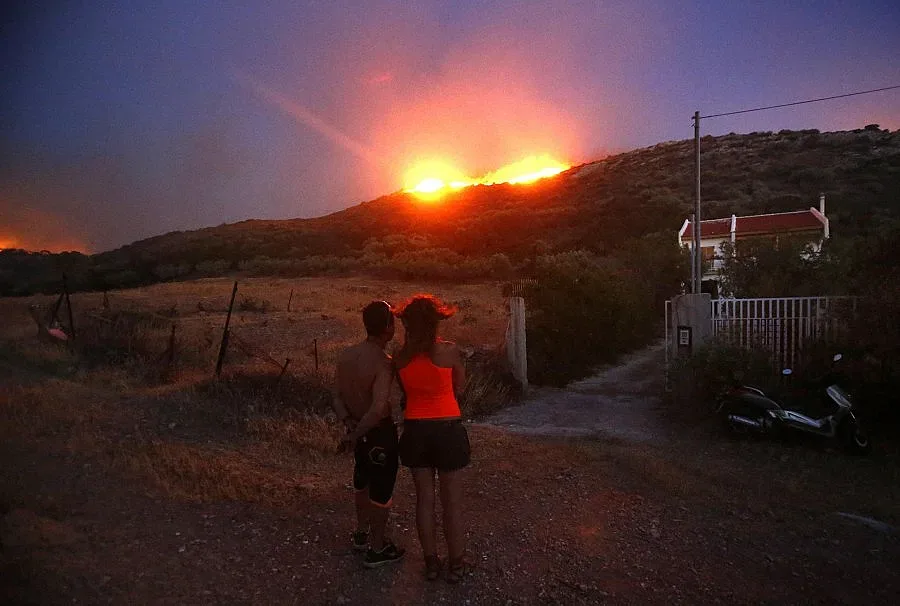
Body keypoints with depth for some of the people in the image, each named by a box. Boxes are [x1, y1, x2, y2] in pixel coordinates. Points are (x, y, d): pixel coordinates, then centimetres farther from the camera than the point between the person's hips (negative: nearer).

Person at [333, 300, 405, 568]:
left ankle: (362, 534, 46)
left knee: (363, 479, 27)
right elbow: (378, 408, -36)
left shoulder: (347, 354, -4)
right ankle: (377, 549, 26)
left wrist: (348, 423, -10)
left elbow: (338, 397, 0)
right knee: (382, 488, 10)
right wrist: (355, 436, -25)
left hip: (358, 429, 8)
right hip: (379, 431, -8)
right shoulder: (382, 362, -27)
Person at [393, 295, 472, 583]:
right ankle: (456, 564, 26)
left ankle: (431, 562, 29)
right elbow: (459, 389, -1)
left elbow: (404, 391, 6)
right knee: (452, 501, 12)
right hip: (448, 429, -3)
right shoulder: (450, 351, -13)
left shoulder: (400, 357, -4)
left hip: (415, 430, 3)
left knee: (424, 499, 16)